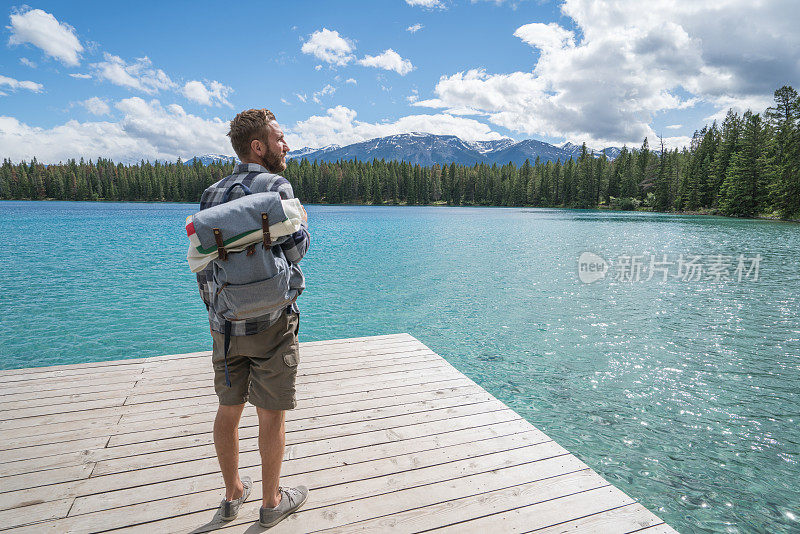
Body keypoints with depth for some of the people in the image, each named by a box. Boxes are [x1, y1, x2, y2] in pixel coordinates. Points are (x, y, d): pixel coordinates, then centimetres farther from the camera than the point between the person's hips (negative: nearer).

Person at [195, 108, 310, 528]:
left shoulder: (211, 194, 7)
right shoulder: (278, 187, -12)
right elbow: (294, 250, -17)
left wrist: (214, 311, 18)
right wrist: (303, 225, 3)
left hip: (225, 324, 6)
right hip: (270, 324, -6)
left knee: (228, 411, 18)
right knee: (272, 417, 10)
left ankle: (233, 494, 37)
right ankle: (271, 502, 29)